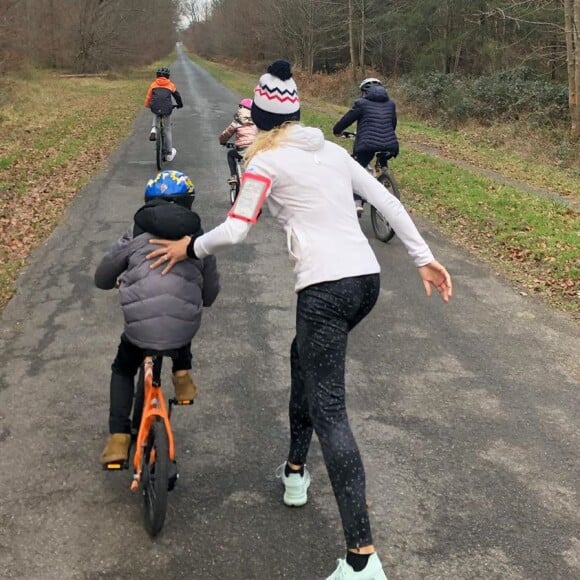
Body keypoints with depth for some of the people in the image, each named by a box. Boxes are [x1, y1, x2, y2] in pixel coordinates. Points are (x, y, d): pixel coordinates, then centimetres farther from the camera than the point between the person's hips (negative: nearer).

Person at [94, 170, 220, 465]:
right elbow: (210, 293, 18)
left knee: (122, 370, 28)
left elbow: (101, 277, 16)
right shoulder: (198, 237, 13)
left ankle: (118, 438, 15)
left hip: (139, 327, -2)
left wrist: (120, 281, 37)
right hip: (183, 329, 2)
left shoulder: (137, 232, 8)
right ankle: (182, 374, 27)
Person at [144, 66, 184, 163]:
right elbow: (177, 95, 22)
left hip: (155, 108, 1)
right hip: (167, 109, -1)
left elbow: (148, 96, 19)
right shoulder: (170, 84, 14)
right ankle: (169, 153, 20)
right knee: (168, 129, 15)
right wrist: (180, 104, 40)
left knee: (156, 115, 39)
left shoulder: (153, 84, 14)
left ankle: (154, 129, 8)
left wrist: (147, 105, 38)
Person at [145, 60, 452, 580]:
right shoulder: (332, 150, 17)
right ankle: (296, 470, 43)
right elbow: (387, 202, 15)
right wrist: (425, 259, 18)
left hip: (325, 287, -8)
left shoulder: (267, 161, -2)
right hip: (368, 278, 8)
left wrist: (189, 247, 13)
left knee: (329, 413, -7)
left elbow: (233, 231, -5)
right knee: (304, 356, 31)